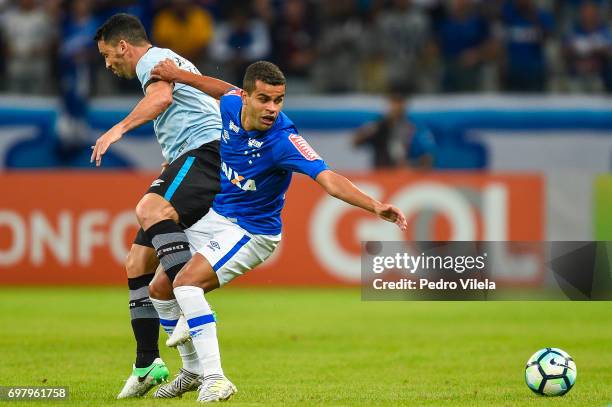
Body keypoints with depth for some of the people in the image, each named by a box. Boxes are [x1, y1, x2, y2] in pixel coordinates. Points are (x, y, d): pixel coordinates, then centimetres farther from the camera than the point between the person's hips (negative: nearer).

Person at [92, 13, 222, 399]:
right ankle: (147, 364, 8)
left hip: (207, 149, -10)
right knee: (138, 263, 5)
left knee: (151, 210, -36)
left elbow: (162, 96, -22)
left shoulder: (154, 58, 0)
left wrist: (120, 128, -31)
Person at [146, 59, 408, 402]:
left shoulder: (284, 140, -31)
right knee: (159, 289, 14)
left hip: (250, 230, -8)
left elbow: (330, 180, -41)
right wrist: (178, 75, 15)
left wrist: (376, 206, -54)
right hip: (212, 216, 8)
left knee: (186, 283, -28)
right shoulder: (233, 105, -13)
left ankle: (214, 379, -28)